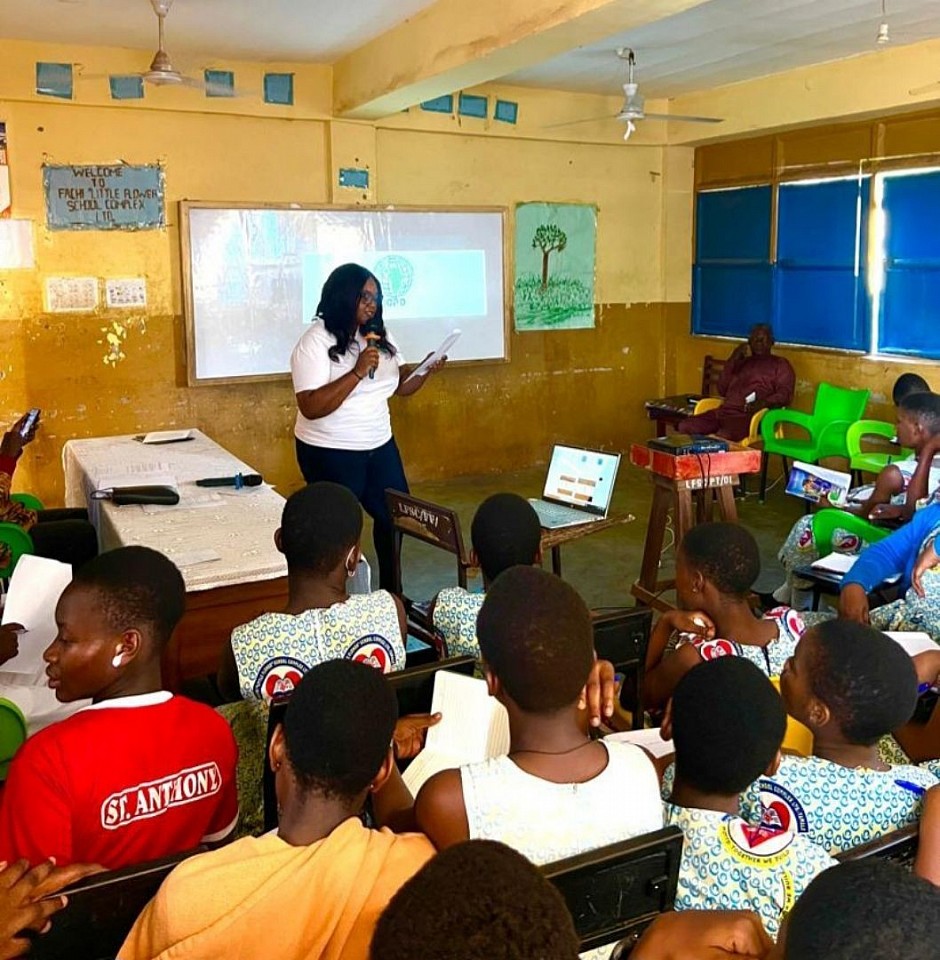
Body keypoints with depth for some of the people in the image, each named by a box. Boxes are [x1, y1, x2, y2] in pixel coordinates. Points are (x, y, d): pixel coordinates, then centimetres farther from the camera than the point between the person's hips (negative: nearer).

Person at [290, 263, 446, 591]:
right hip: (331, 453, -7)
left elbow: (401, 386, 10)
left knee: (395, 517, 15)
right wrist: (357, 372, -31)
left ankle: (391, 594, 33)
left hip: (380, 446, 7)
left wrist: (426, 370, -11)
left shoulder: (379, 335, 5)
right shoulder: (315, 342, -16)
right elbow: (311, 407, -25)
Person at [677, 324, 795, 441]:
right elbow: (722, 390, 20)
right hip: (724, 411, 6)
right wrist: (732, 360, 11)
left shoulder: (780, 364, 15)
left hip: (748, 415, -5)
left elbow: (785, 394, -1)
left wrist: (764, 403, -22)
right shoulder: (741, 362, 30)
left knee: (723, 436, -38)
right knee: (685, 426, -19)